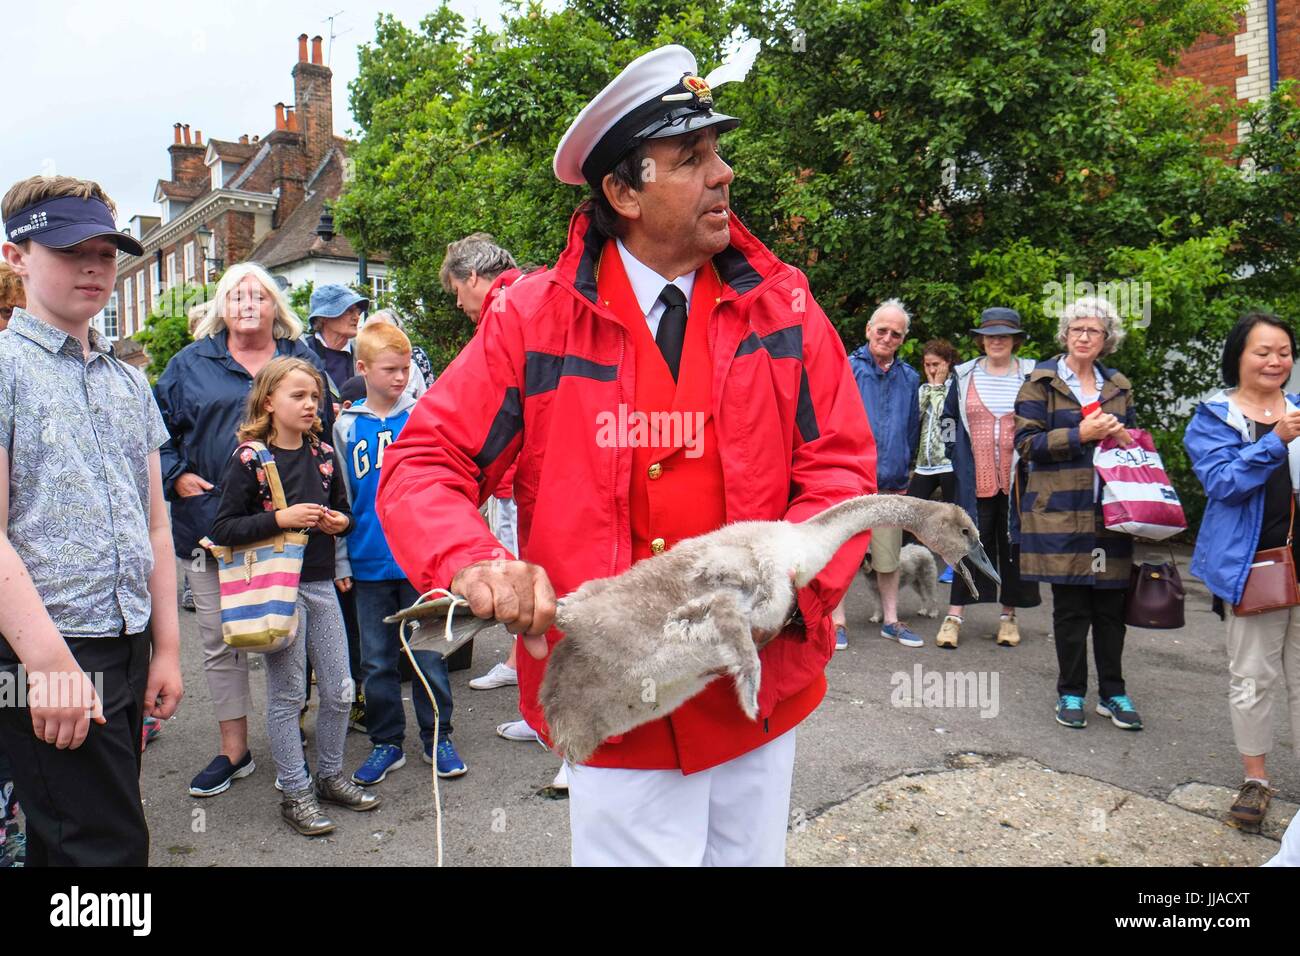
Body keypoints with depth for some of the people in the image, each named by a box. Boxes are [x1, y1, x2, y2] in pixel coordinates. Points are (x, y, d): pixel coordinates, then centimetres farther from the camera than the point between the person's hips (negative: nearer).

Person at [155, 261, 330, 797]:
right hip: (212, 525, 1)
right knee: (220, 642, 7)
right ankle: (233, 749, 21)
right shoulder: (191, 363, 7)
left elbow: (326, 425, 12)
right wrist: (176, 475, -3)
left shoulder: (301, 360, 8)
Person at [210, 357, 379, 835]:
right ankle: (295, 793, 17)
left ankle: (330, 775, 28)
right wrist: (281, 518, -20)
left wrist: (341, 521, 0)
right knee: (287, 696, 4)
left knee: (340, 691, 9)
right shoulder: (249, 458, -8)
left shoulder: (323, 454, 8)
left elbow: (344, 508, 22)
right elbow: (224, 528, -11)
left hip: (321, 583, 5)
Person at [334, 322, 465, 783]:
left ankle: (437, 736, 23)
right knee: (376, 661, 11)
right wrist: (341, 562, 7)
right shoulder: (346, 426, 5)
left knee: (429, 655, 7)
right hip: (369, 564, 2)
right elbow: (340, 499, 9)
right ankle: (386, 741, 26)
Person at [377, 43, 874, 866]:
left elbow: (842, 469, -3)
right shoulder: (536, 318, -8)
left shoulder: (779, 305, -2)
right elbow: (423, 467, -6)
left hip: (759, 688, 3)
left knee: (752, 852, 22)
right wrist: (472, 564, -26)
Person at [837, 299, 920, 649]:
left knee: (889, 555, 11)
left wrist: (904, 470, 16)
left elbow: (912, 429, 19)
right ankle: (838, 622, 12)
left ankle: (890, 620, 23)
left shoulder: (909, 378, 11)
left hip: (890, 483, 4)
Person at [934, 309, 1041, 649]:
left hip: (1017, 478, 0)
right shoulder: (964, 376, 8)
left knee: (1014, 542, 7)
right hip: (975, 479, 0)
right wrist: (958, 462, 6)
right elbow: (950, 422, 13)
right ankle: (954, 616, 2)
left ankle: (1008, 615, 18)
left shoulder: (1032, 375, 5)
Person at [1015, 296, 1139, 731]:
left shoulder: (1119, 386, 15)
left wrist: (1123, 438, 2)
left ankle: (1112, 692, 18)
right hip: (1061, 510, -4)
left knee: (1112, 602, 5)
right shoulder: (1042, 381, 1)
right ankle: (1071, 693, 14)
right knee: (1070, 605, 1)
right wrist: (1082, 434, -15)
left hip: (1109, 510, 4)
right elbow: (1026, 442, -7)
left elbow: (1133, 441, 25)